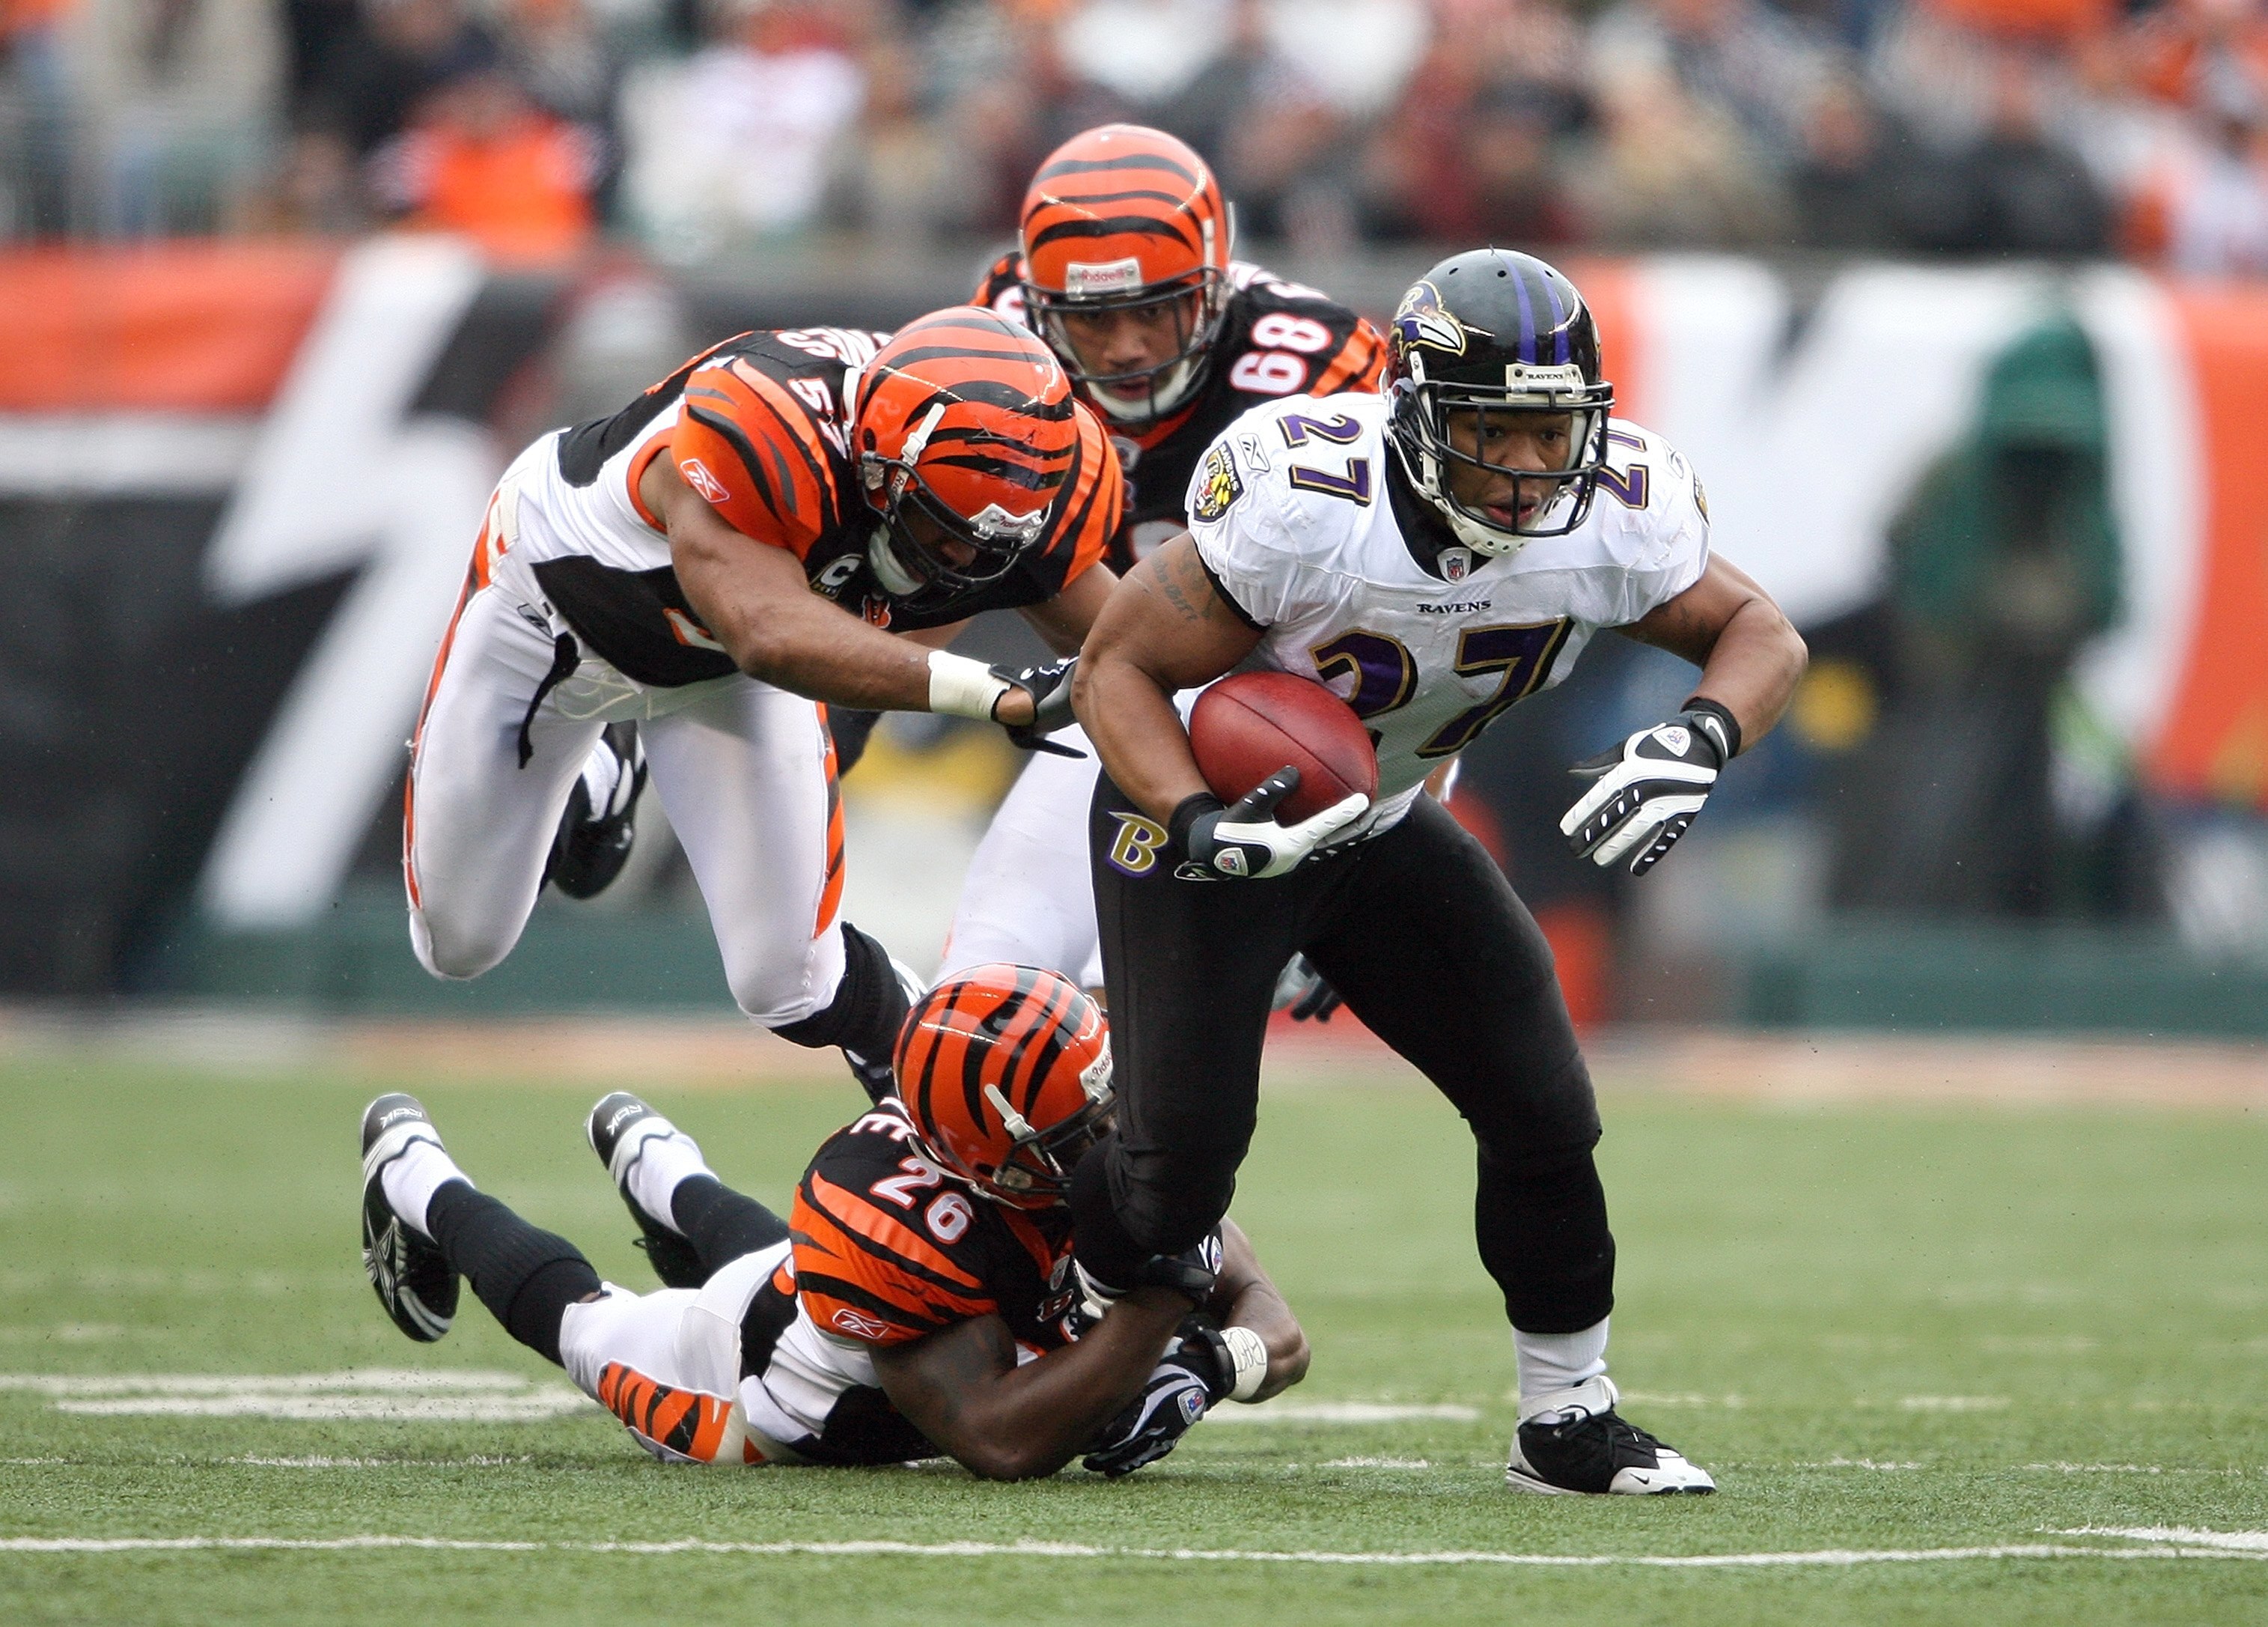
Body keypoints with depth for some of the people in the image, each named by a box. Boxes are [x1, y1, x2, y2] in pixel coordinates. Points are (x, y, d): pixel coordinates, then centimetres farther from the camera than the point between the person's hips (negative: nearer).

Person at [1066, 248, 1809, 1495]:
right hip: (1201, 807, -5)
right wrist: (1198, 825, -40)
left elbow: (1759, 634, -6)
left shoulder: (1612, 516, -21)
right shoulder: (1305, 500, -34)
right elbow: (1119, 666, -25)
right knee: (1177, 1167, -7)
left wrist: (1701, 739, -28)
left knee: (1543, 1113, -4)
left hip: (1382, 828, 5)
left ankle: (1568, 1424, 13)